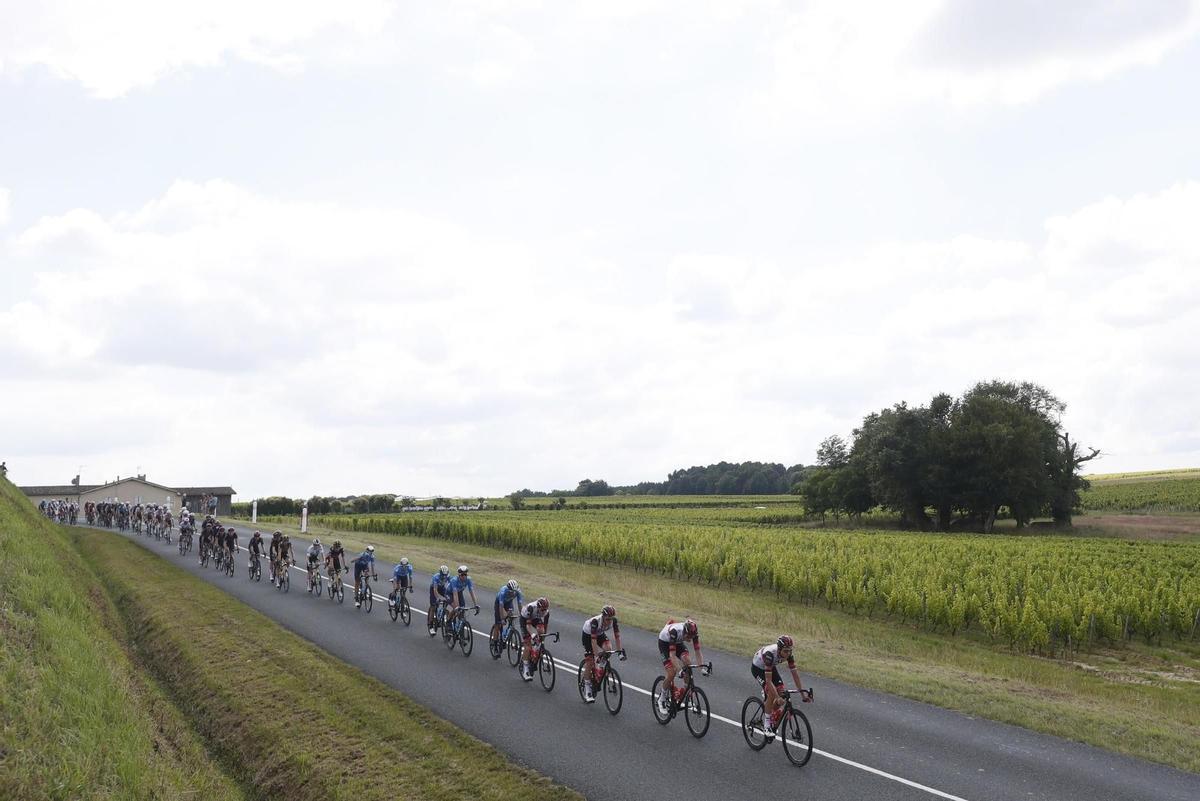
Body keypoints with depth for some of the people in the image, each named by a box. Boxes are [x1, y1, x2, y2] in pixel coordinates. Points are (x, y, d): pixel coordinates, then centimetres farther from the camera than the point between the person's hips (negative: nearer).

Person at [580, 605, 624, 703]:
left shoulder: (614, 621, -27)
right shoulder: (595, 621, -39)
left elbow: (617, 636, -24)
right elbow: (593, 640, -40)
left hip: (600, 633, 4)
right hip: (588, 634, -4)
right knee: (589, 661, -10)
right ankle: (587, 690, 0)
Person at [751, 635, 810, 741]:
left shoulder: (788, 654, -24)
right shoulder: (770, 654, -41)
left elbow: (795, 674, -17)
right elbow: (768, 680, -40)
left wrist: (802, 694, -20)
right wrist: (777, 697, -45)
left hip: (771, 667, 6)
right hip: (757, 668, -6)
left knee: (782, 692, -10)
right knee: (771, 693, -24)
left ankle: (772, 718, 13)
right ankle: (767, 723, -8)